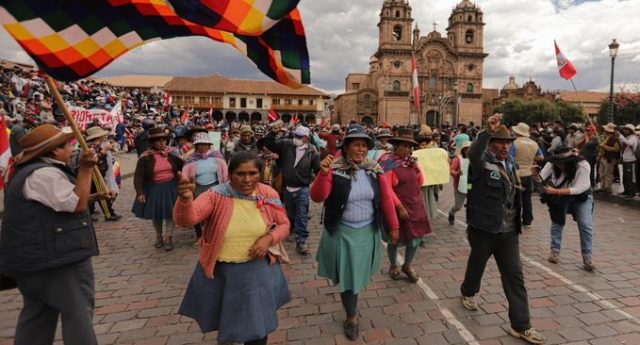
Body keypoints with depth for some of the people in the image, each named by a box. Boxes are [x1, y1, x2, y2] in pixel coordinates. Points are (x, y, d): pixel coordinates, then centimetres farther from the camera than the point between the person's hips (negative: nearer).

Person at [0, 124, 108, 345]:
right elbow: (77, 205, -23)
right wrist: (85, 169, -22)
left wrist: (93, 197, 17)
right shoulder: (45, 173, -20)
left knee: (37, 313, 18)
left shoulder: (29, 172, 17)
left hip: (33, 256, 11)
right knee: (78, 310, -1)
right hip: (57, 255, -11)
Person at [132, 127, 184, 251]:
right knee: (156, 214, 15)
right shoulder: (145, 157, -10)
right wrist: (140, 192, -15)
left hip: (171, 188, 0)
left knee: (171, 212, -2)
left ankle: (168, 238, 11)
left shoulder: (172, 153, -3)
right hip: (153, 189, 0)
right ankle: (158, 236, 34)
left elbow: (182, 167, 7)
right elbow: (138, 176, -8)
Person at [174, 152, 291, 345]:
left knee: (258, 325, 17)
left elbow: (283, 224, 1)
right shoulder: (216, 195, -17)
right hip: (220, 271, 0)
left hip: (258, 270, 1)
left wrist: (269, 238, -19)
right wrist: (185, 199, -51)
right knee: (225, 320, 25)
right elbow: (185, 220, -30)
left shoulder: (269, 194, -11)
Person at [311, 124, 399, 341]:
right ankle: (351, 316, 31)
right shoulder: (335, 170, -14)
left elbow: (386, 199, 2)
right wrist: (323, 173, -39)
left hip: (368, 232, 3)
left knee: (360, 273, 20)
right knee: (347, 274, 10)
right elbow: (317, 197, -24)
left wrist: (393, 227, 6)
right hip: (342, 233, -3)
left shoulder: (375, 170, -4)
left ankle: (352, 306, 48)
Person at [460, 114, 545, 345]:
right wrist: (487, 131, -49)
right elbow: (473, 153, -38)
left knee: (515, 277, 4)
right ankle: (468, 292, 47)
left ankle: (521, 326, 13)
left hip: (509, 231, 5)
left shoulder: (510, 165, 10)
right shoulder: (482, 160, -11)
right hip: (483, 229, -5)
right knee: (477, 265, 17)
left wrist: (518, 222, 20)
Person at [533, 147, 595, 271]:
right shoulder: (553, 164, -22)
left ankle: (587, 257, 5)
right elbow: (541, 178, -23)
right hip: (560, 197, 2)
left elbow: (578, 189, -34)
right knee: (557, 221, 2)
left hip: (581, 196, -2)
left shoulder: (583, 166, -31)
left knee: (586, 226, -6)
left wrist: (555, 191, -40)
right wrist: (535, 173, -45)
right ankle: (555, 251, 16)